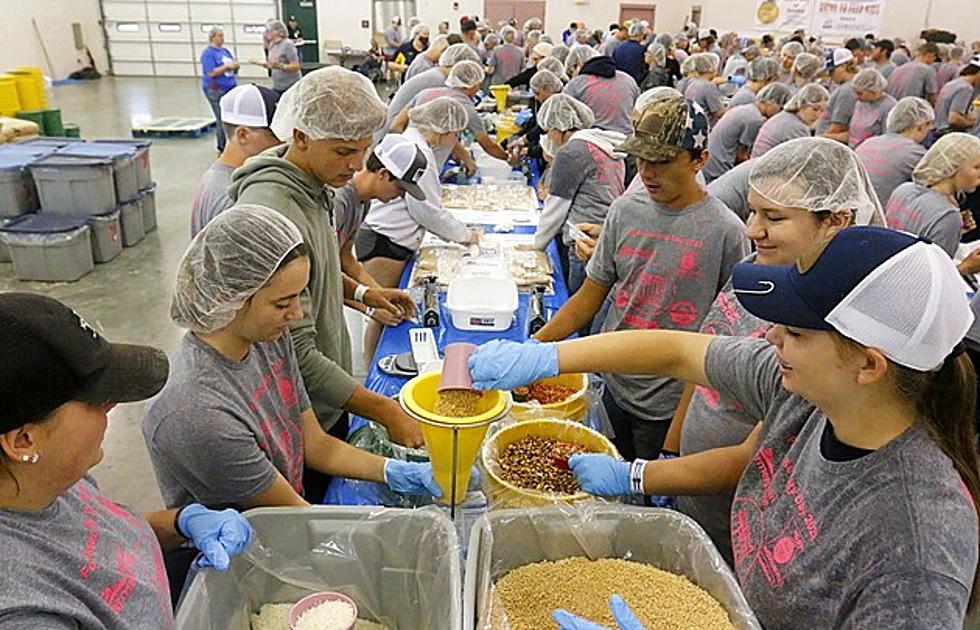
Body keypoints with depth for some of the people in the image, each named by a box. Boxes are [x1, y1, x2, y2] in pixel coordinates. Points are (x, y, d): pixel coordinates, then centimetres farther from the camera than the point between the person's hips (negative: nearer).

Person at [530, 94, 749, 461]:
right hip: (613, 388, 4)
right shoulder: (624, 211, -1)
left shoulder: (725, 231, -13)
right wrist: (533, 346, -7)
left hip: (672, 407, -4)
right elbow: (590, 296, 4)